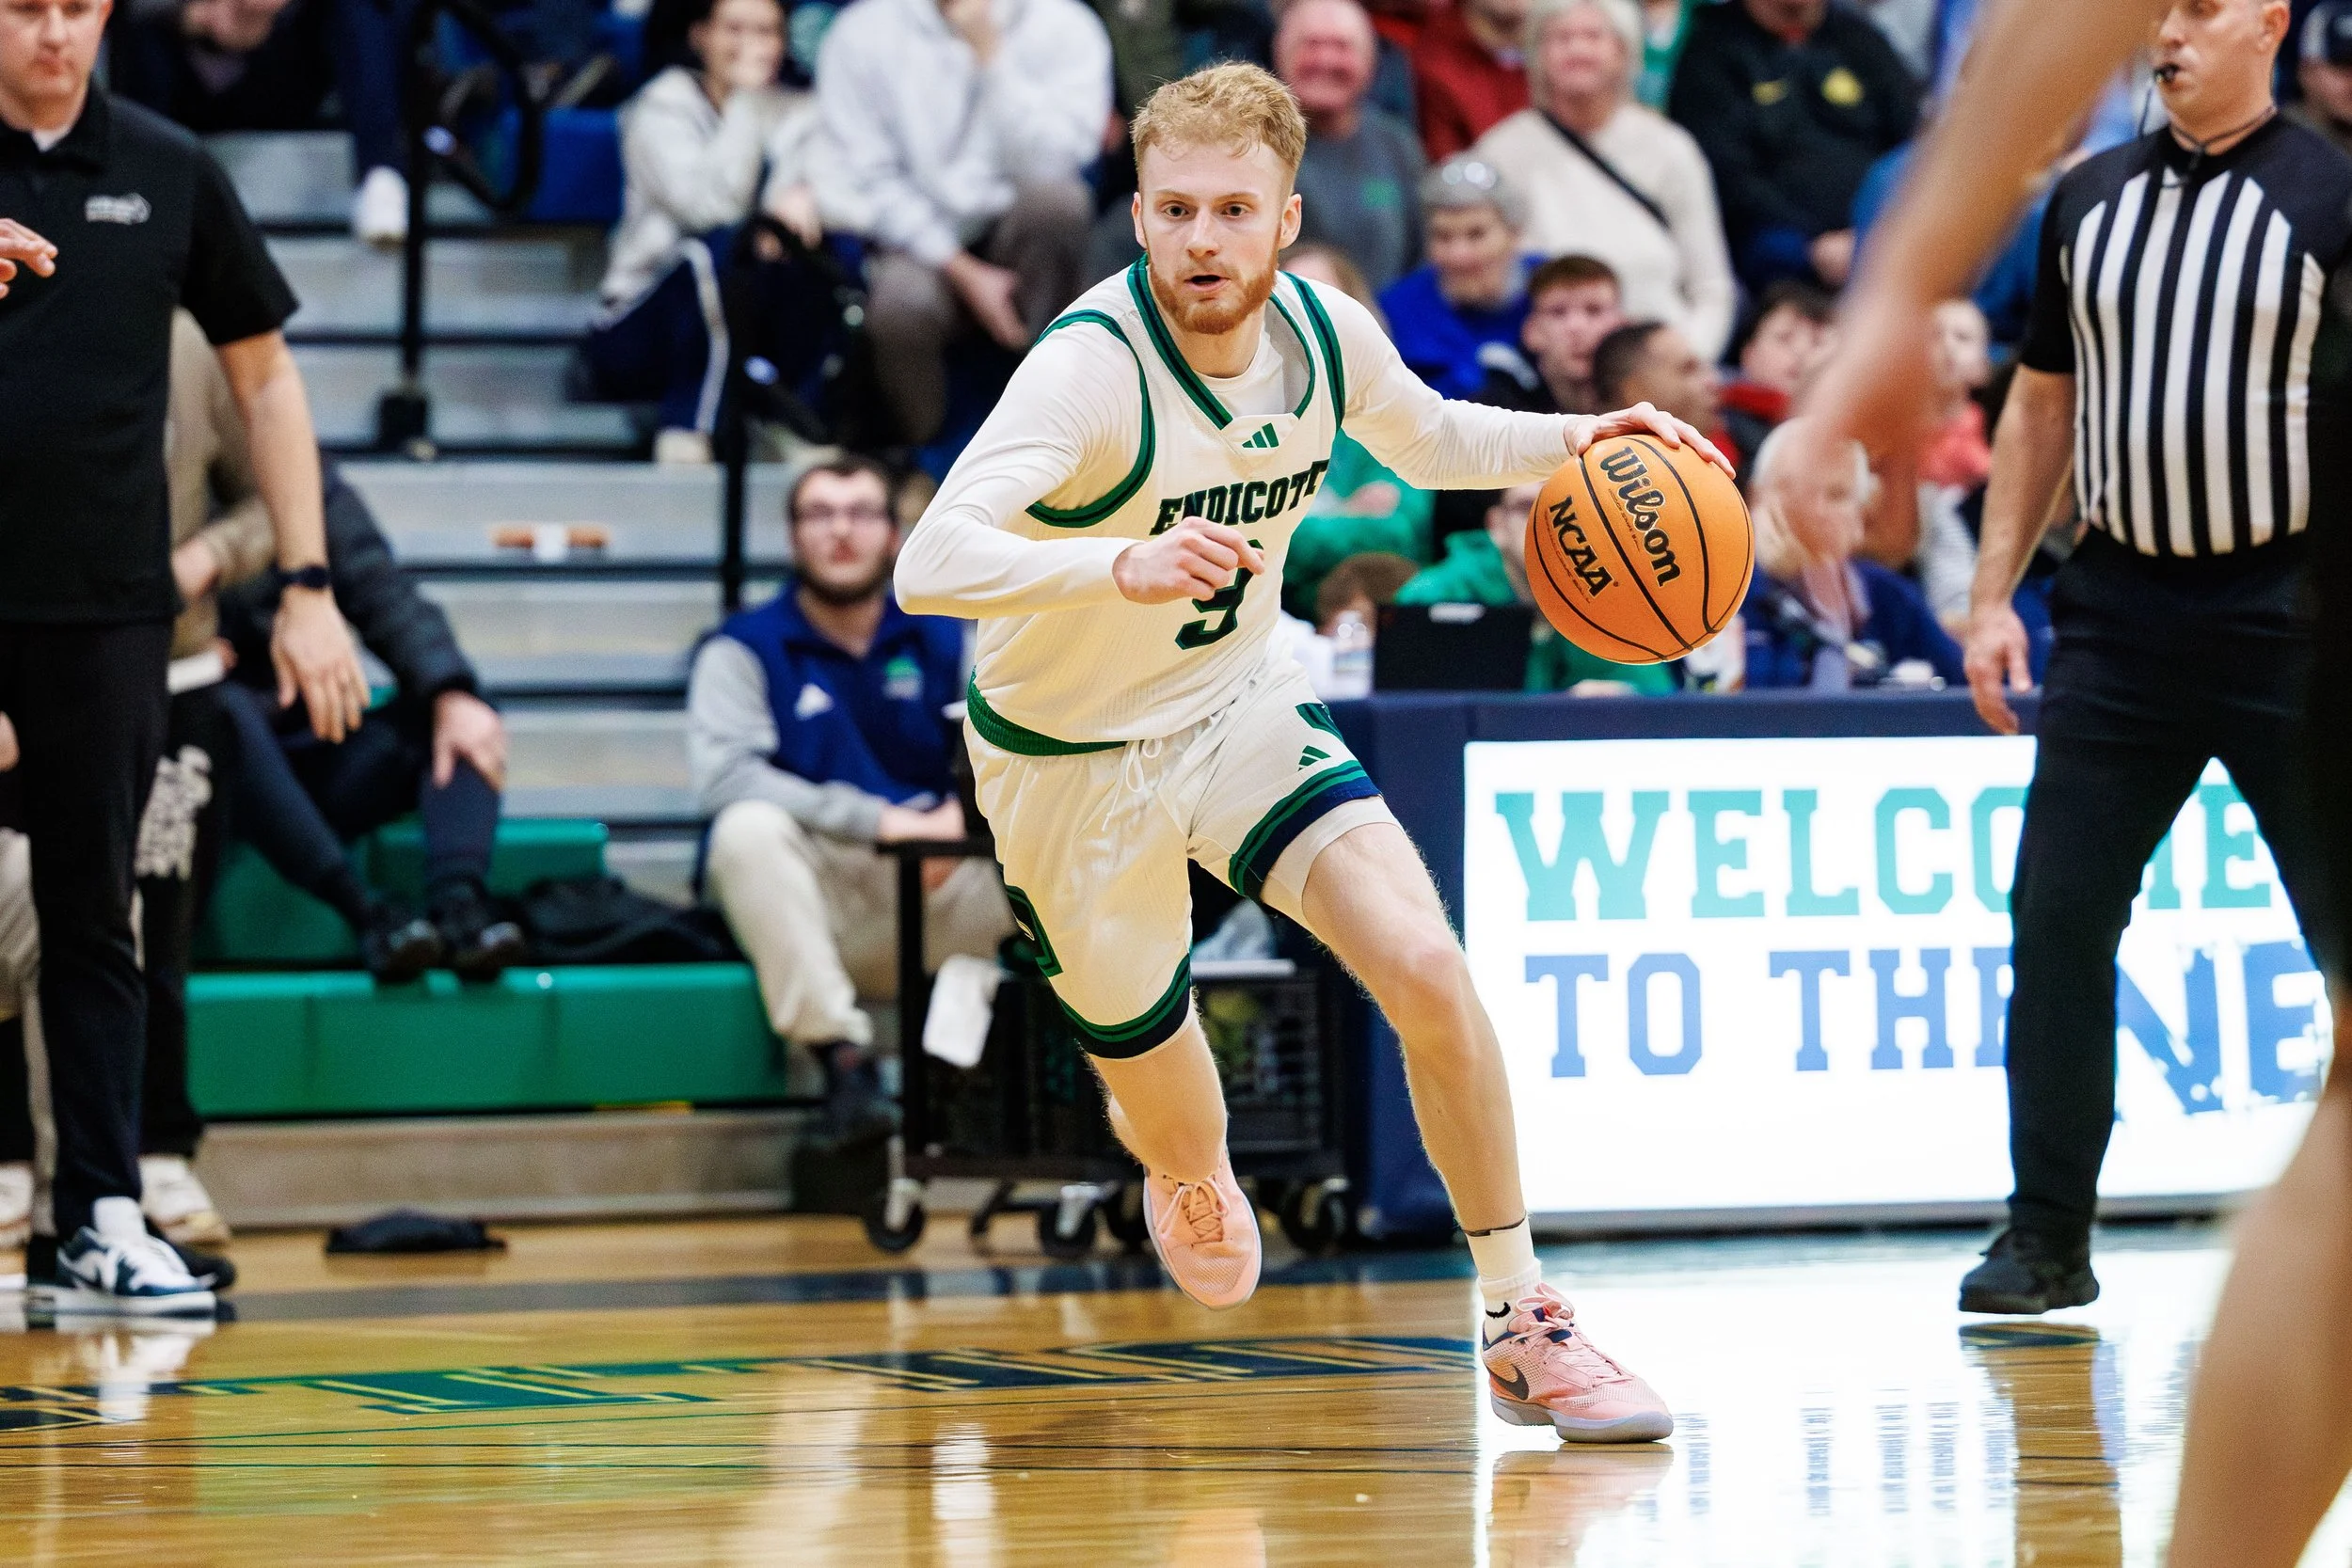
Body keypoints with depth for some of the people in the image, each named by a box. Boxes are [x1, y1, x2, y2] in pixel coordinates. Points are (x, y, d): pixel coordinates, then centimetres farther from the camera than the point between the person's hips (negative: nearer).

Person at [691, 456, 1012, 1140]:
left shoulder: (943, 642, 14)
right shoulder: (743, 649, 4)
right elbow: (725, 776, -14)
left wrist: (963, 816, -20)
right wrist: (879, 821, -21)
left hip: (929, 897, 2)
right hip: (808, 905, -2)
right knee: (748, 828, -33)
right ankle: (841, 1054, -30)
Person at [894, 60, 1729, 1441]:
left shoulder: (1322, 332, -12)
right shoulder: (1094, 364, -31)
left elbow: (1428, 438, 12)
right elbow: (931, 566, -41)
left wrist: (1576, 441, -8)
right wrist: (1123, 566, -57)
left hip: (1237, 705, 4)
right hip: (1070, 757, -4)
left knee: (1429, 968, -18)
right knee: (1172, 1105, 13)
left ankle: (1524, 1326, -5)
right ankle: (1188, 1172, 54)